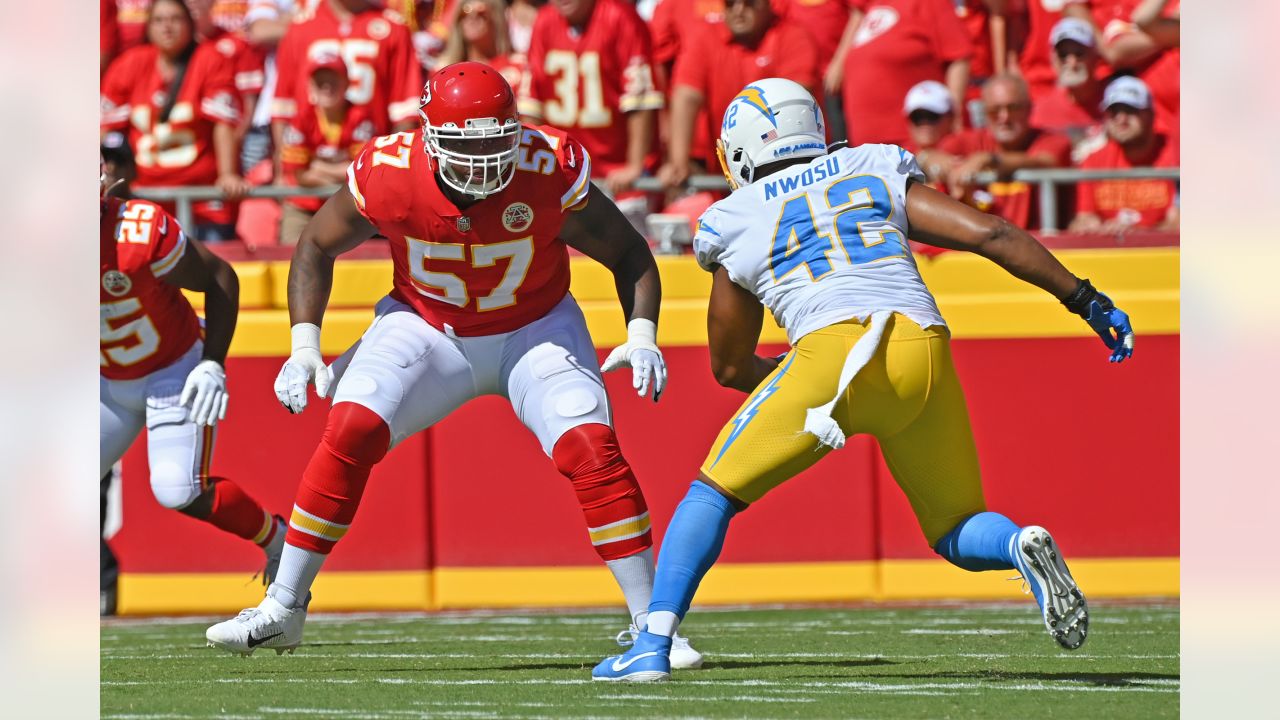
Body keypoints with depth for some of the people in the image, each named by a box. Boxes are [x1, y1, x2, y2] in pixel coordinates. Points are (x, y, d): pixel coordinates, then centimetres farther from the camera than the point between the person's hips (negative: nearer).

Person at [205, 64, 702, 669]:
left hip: (534, 328, -1)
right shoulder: (388, 177, -24)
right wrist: (305, 347, -14)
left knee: (592, 452, -21)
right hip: (426, 327, 1)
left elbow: (628, 253, -11)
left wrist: (642, 339, -26)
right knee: (350, 433, -20)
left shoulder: (549, 175, -27)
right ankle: (282, 610, -6)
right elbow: (317, 246, -5)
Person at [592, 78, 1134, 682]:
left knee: (714, 494, 14)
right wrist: (1087, 301, 17)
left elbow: (729, 366, 28)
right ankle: (1023, 548, -16)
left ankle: (653, 645, 2)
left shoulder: (736, 224, 20)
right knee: (956, 532, 17)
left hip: (833, 347, -3)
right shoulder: (877, 176, 24)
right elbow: (990, 234, 14)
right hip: (924, 357, 3)